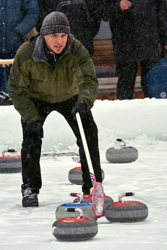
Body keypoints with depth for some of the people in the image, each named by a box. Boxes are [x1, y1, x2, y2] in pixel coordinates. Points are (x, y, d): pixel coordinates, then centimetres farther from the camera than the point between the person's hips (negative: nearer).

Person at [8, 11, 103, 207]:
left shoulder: (76, 51, -30)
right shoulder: (26, 54, -30)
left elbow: (89, 81, -38)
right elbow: (16, 89, -20)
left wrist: (84, 102, -59)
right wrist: (31, 118, -28)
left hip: (69, 97, 1)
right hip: (37, 99, -1)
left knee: (88, 135, -7)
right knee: (31, 136, -18)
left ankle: (92, 186, 7)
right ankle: (30, 188, -6)